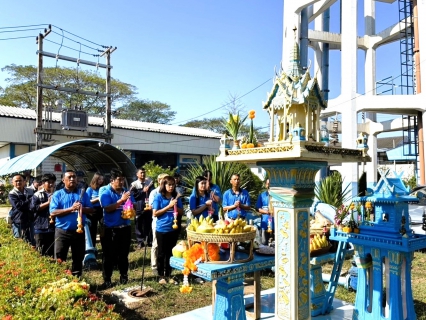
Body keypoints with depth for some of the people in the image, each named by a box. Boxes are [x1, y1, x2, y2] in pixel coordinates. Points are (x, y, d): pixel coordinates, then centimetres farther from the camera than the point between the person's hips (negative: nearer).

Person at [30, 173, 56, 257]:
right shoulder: (37, 195, 2)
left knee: (53, 252, 8)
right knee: (41, 253, 6)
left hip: (54, 227, 2)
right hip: (41, 228, -2)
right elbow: (33, 208, -8)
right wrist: (48, 203, -10)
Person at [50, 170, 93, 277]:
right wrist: (71, 209, -19)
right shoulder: (57, 194, 0)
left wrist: (82, 209, -17)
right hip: (62, 231, -2)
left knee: (78, 259, 12)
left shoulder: (82, 193, 8)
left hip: (79, 231, 3)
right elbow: (53, 212, -11)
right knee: (59, 260, 3)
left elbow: (91, 209, 5)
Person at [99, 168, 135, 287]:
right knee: (109, 255, 4)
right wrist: (121, 200, -25)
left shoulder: (126, 191, 7)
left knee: (124, 253, 15)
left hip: (125, 227, 5)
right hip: (111, 229, -4)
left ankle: (124, 276, 29)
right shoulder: (105, 192, -8)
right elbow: (107, 208, -20)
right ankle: (107, 279, 15)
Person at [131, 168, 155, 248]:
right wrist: (143, 191, -12)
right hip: (139, 208, -2)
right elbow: (133, 195, -9)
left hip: (149, 206, 2)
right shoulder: (134, 184, 0)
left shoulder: (149, 182, 7)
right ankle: (140, 242, 15)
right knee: (139, 225, 3)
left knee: (149, 224, 6)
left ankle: (150, 241, 18)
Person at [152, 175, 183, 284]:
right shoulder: (159, 196, -7)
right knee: (161, 253, 7)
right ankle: (161, 276, 19)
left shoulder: (176, 197, 4)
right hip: (162, 229, -4)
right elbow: (155, 213, -10)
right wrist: (169, 206, -16)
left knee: (170, 253, 12)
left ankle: (168, 275, 25)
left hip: (173, 229, 4)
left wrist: (175, 207, -12)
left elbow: (182, 212, 9)